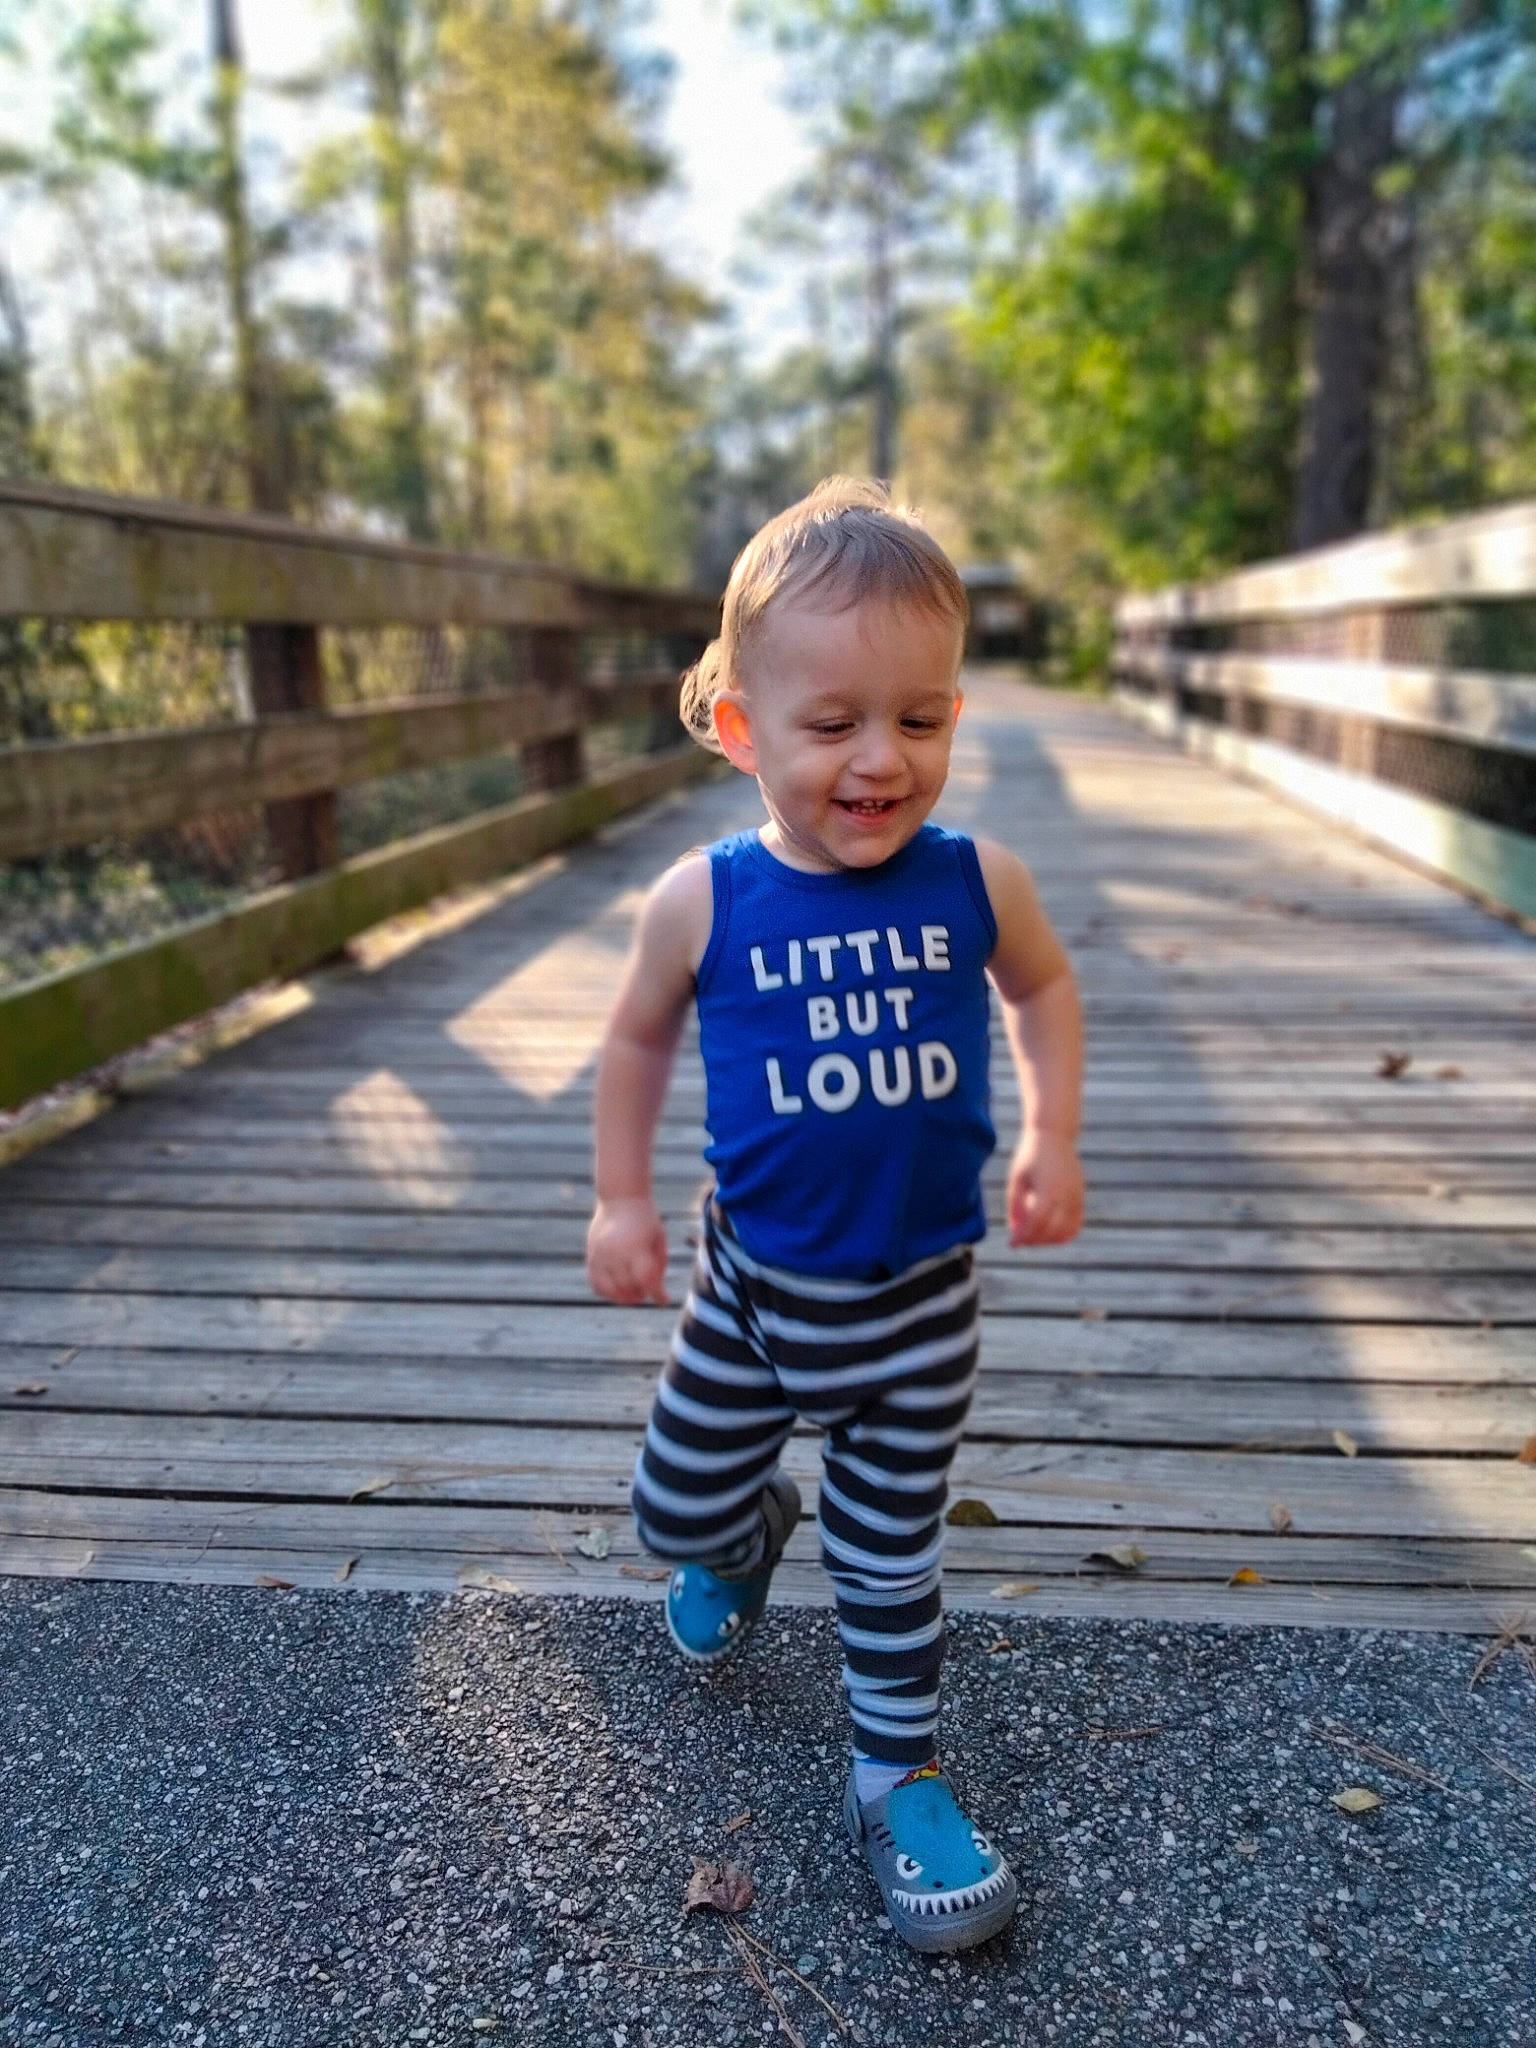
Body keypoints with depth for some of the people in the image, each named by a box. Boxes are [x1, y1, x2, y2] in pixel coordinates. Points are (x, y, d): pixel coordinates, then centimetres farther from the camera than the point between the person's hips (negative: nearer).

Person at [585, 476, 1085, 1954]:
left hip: (921, 1297, 0)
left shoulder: (978, 881, -13)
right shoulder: (704, 901, -15)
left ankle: (897, 1771, 36)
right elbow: (638, 1036, 2)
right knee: (681, 1500, 16)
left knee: (891, 1552, 13)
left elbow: (1042, 988, 8)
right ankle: (742, 1540, 53)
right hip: (753, 1284, 1)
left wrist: (1052, 1139, 1)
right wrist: (621, 1201, 3)